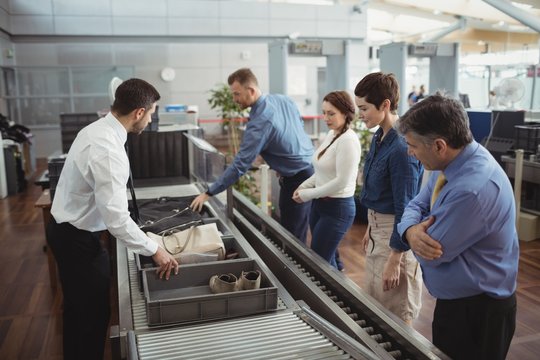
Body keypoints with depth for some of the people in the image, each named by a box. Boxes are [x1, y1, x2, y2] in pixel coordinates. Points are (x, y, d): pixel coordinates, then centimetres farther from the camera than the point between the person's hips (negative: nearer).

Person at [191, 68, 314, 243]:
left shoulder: (259, 122, -25)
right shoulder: (284, 100, 1)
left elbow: (240, 164, -25)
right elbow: (300, 124, 17)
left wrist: (208, 193, -20)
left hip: (296, 180, -9)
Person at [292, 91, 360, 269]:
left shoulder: (348, 140, -18)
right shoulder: (331, 134, 9)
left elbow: (342, 181, -22)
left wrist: (309, 194, -14)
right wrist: (304, 186, 5)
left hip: (337, 208, -8)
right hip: (320, 204, 9)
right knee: (327, 260, 16)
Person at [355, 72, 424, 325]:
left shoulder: (401, 148, -24)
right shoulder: (379, 138, 5)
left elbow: (405, 207, -22)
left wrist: (395, 260, -19)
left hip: (397, 236, -9)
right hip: (378, 228, 10)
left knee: (396, 317, 5)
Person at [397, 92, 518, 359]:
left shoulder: (472, 188, -34)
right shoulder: (451, 162, -4)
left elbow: (431, 253, -27)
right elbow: (416, 206, 3)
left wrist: (418, 232, -5)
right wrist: (411, 231, -19)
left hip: (477, 312, -9)